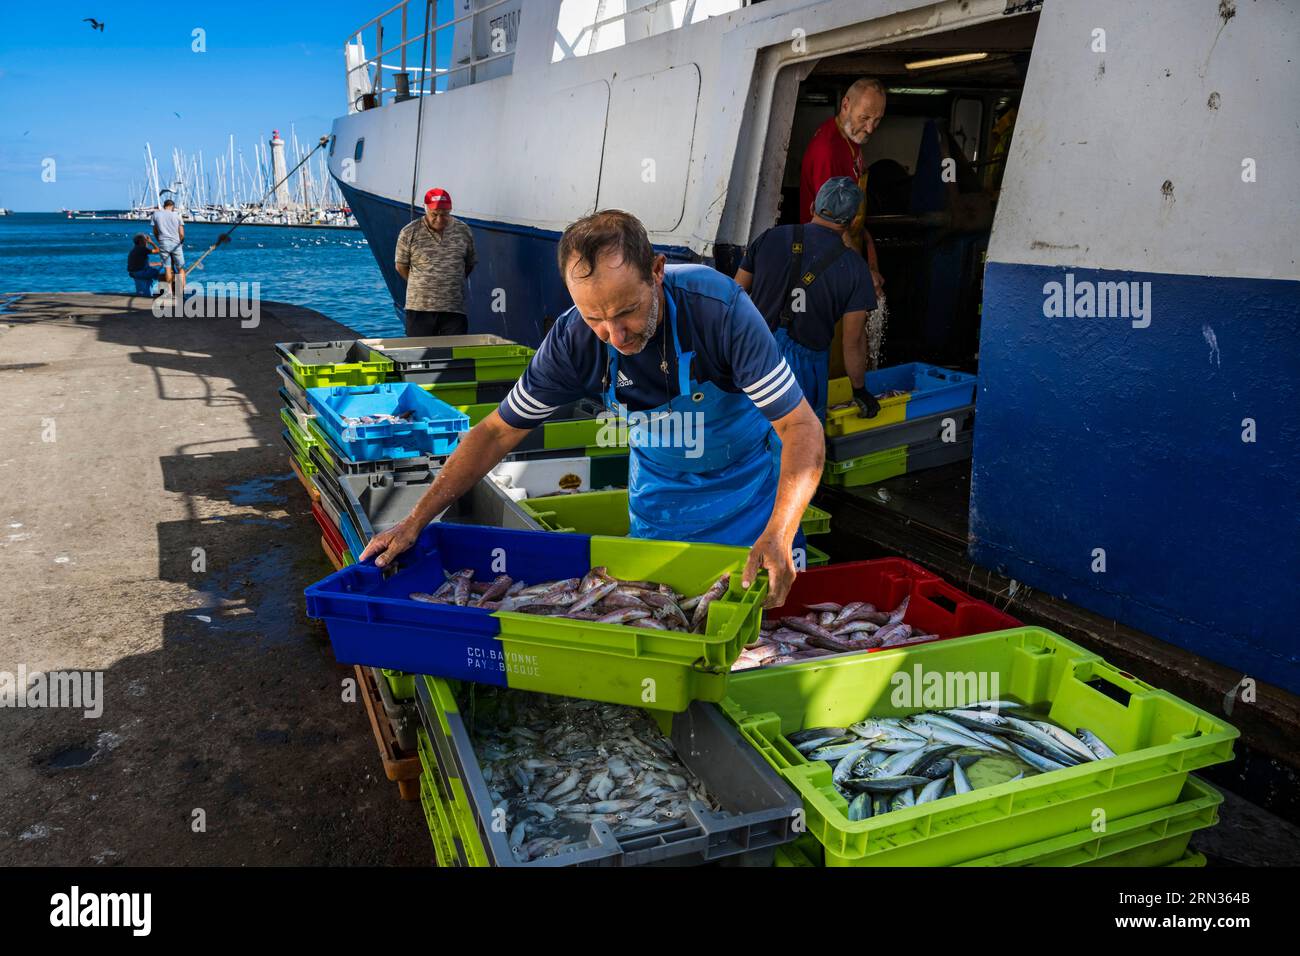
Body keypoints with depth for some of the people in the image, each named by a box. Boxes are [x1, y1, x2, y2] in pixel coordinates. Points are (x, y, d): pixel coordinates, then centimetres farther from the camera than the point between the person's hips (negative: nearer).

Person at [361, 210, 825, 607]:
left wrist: (779, 534, -46)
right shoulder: (572, 340, -24)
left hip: (747, 477, -2)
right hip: (659, 485, 2)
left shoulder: (719, 307, -33)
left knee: (767, 602, 4)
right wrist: (416, 521, -16)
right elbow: (497, 431, -12)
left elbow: (801, 427, -31)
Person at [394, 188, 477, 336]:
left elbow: (470, 264, 17)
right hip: (419, 309, -1)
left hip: (455, 310, 1)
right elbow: (401, 266, 8)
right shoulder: (409, 233, -2)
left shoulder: (463, 231, 5)